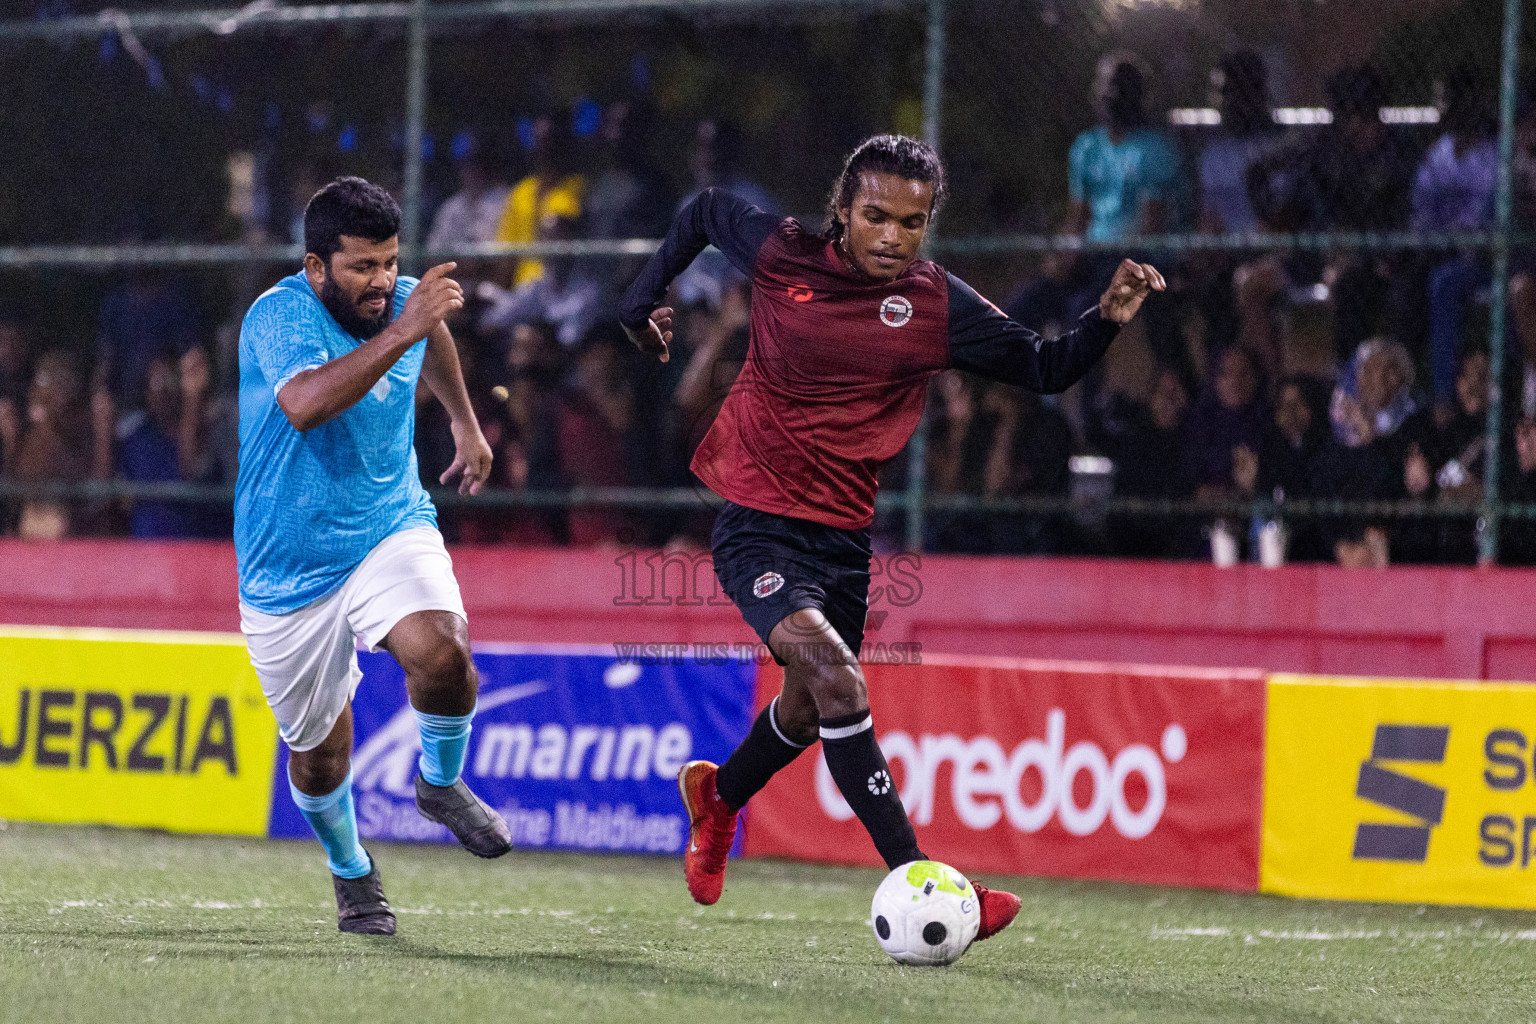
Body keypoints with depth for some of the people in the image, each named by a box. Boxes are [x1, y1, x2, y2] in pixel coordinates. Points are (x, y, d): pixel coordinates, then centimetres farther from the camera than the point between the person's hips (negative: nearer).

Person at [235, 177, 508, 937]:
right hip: (289, 568, -3)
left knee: (439, 652, -28)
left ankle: (441, 784, 1)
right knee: (318, 751, 9)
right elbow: (306, 404, -44)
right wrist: (401, 332, -47)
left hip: (390, 528, 3)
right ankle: (350, 871, 39)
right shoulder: (280, 317, -21)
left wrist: (465, 421, 28)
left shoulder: (403, 302, -3)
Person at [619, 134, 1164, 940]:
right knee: (835, 679, -24)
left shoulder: (937, 305, -6)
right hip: (757, 524, -4)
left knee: (807, 709, 20)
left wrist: (1107, 319, -20)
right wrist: (645, 298, 16)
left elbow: (1045, 369, -4)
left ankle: (718, 796, 54)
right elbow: (705, 212, 12)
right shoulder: (780, 255, -8)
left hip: (842, 534, 4)